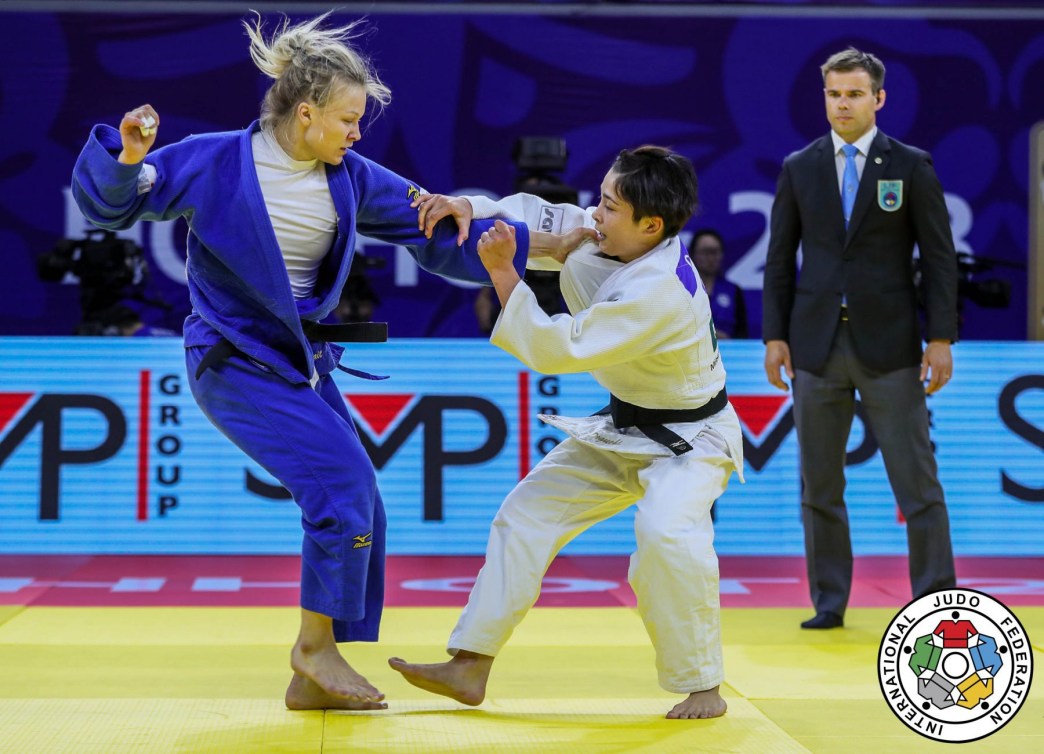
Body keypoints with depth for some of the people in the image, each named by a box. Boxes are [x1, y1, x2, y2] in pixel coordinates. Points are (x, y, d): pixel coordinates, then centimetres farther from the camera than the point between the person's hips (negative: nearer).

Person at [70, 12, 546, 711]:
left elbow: (435, 228, 4)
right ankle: (316, 644, 2)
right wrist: (127, 158, -32)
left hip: (302, 362, 7)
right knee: (344, 483, -19)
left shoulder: (349, 177, 1)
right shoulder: (216, 162, -14)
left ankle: (312, 681, 18)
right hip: (235, 361, -7)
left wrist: (536, 244, -3)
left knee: (359, 513, 6)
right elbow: (111, 203, -10)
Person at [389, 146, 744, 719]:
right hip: (623, 430, 9)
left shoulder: (660, 292, -34)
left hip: (691, 439, -9)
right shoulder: (604, 236, -9)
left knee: (666, 532, -35)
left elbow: (554, 348, -32)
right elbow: (535, 217, 4)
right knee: (527, 514, 5)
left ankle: (702, 687, -16)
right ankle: (470, 668, 10)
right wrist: (468, 206, -14)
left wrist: (502, 272, -27)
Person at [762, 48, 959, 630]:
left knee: (917, 480, -3)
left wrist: (941, 338, -8)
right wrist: (775, 335, 2)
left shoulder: (912, 166, 2)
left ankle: (936, 599, 4)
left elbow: (939, 256, 0)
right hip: (817, 344, 2)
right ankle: (829, 601, 14)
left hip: (889, 345, -2)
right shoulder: (799, 168, 7)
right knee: (819, 484, 6)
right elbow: (781, 258, 9)